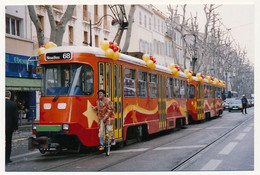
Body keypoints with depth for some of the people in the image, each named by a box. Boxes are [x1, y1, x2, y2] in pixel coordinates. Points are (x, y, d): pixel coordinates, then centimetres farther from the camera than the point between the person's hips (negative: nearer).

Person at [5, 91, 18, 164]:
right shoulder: (13, 104, -8)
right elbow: (15, 117, -6)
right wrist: (16, 128, 1)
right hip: (9, 126, -1)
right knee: (8, 142, 8)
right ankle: (7, 158, 10)